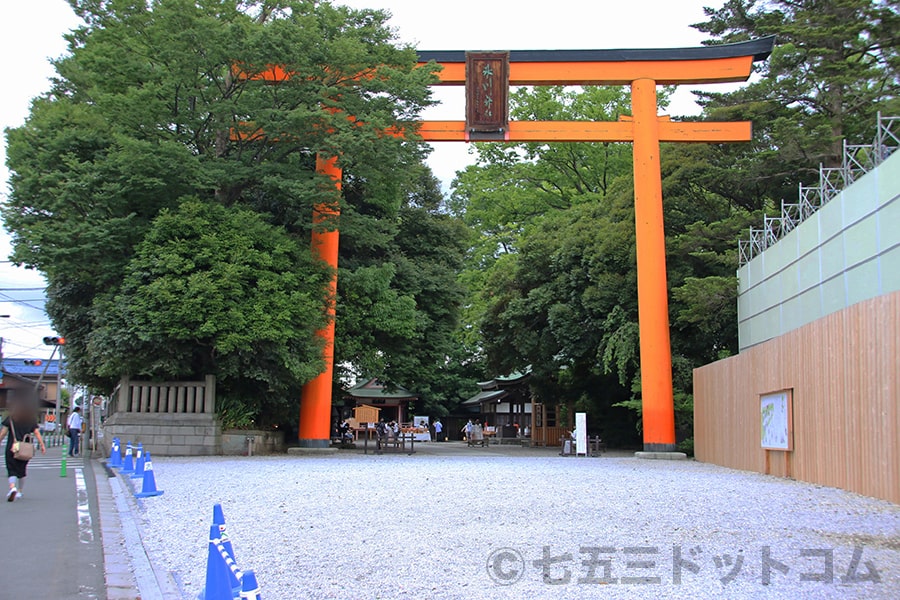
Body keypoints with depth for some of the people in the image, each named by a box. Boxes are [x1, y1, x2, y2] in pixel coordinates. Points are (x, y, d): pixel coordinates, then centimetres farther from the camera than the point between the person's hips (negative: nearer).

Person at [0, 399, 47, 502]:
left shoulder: (10, 419, 1)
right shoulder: (31, 420, 6)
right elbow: (37, 433, 0)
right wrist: (42, 445, -1)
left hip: (12, 448, -3)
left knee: (12, 470, -4)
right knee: (22, 470, 17)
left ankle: (12, 488, -28)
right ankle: (19, 491, 23)